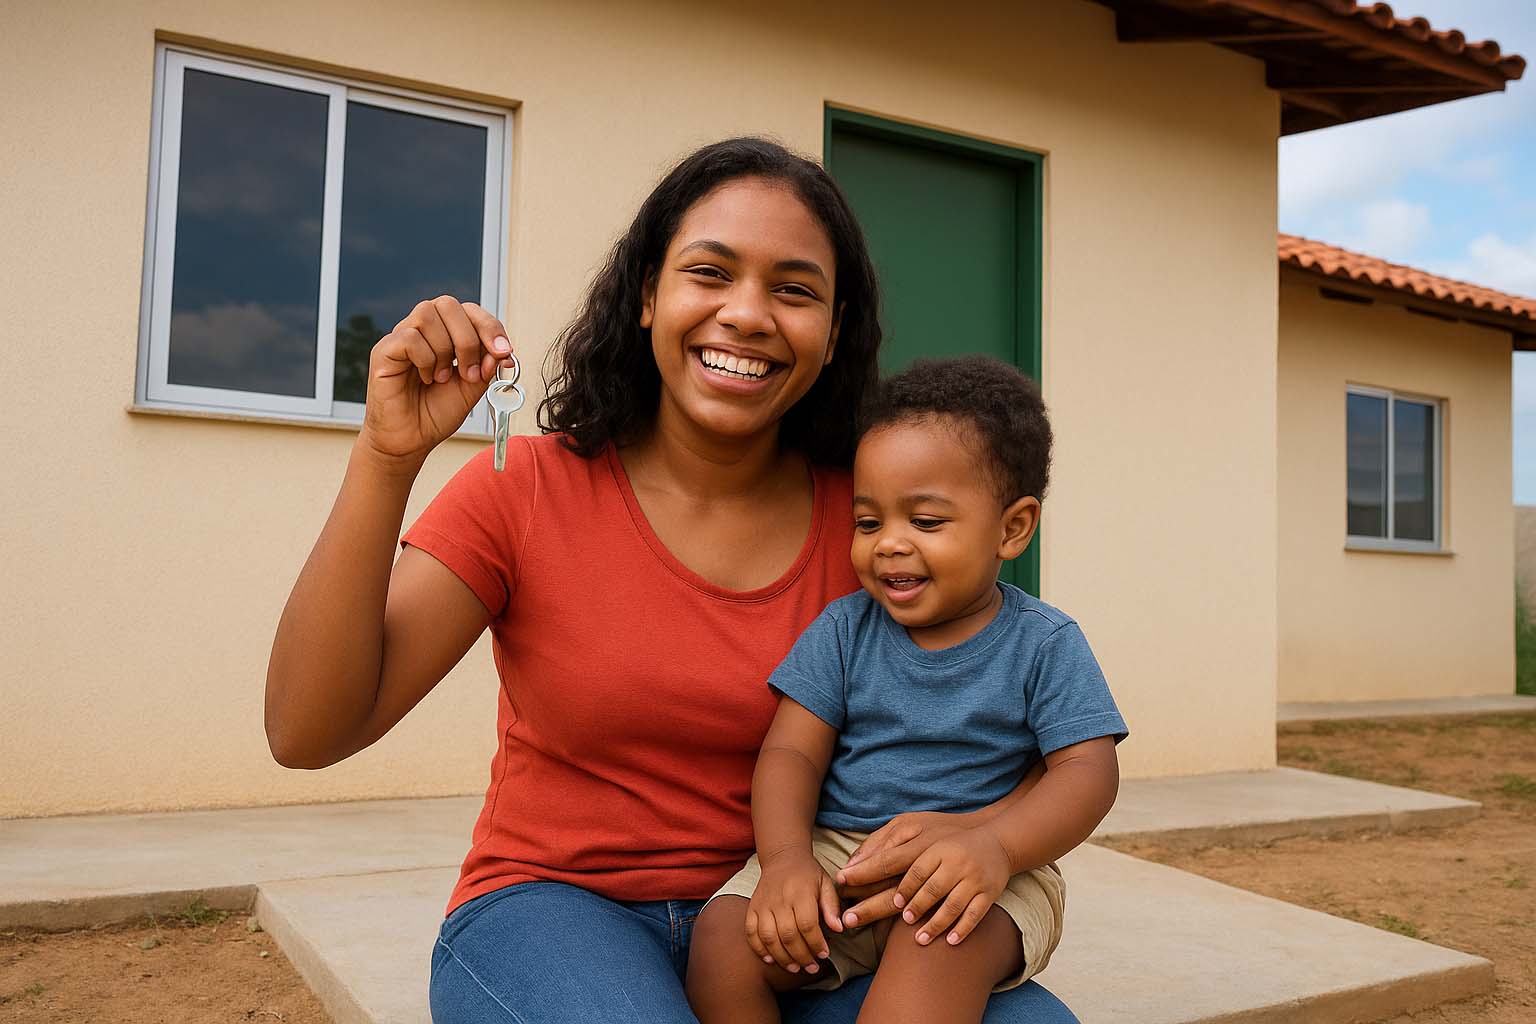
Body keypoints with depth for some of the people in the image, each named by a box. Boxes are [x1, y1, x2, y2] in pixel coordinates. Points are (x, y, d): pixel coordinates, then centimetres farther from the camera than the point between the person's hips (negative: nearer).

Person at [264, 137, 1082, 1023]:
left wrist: (967, 830, -19)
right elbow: (307, 734, -14)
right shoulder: (529, 490, -7)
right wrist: (387, 459, -23)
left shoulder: (861, 518, -3)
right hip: (552, 907, -2)